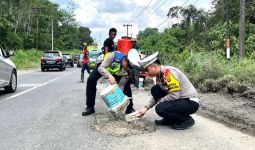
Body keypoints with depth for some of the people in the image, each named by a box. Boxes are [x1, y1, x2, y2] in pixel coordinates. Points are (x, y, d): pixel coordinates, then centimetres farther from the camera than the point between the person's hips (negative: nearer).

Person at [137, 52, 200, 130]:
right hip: (180, 99, 9)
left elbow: (175, 95, -27)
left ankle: (187, 120, -3)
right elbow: (157, 95, 17)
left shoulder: (169, 71, -21)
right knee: (154, 90, 4)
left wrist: (159, 102, -12)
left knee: (160, 108, -26)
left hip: (191, 102, -9)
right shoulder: (160, 75, 7)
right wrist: (146, 107, 9)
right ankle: (169, 119, 10)